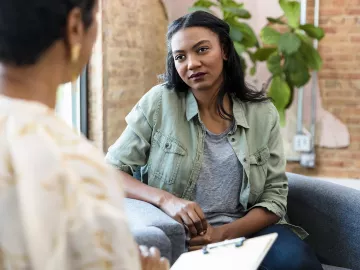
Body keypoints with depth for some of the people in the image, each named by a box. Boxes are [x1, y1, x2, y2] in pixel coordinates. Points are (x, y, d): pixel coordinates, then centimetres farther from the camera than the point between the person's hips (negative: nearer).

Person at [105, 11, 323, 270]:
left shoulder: (263, 113, 2)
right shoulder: (159, 102, -3)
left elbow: (275, 197, 2)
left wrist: (224, 234, -15)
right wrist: (166, 200, -20)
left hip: (247, 229, 3)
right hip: (177, 233, -2)